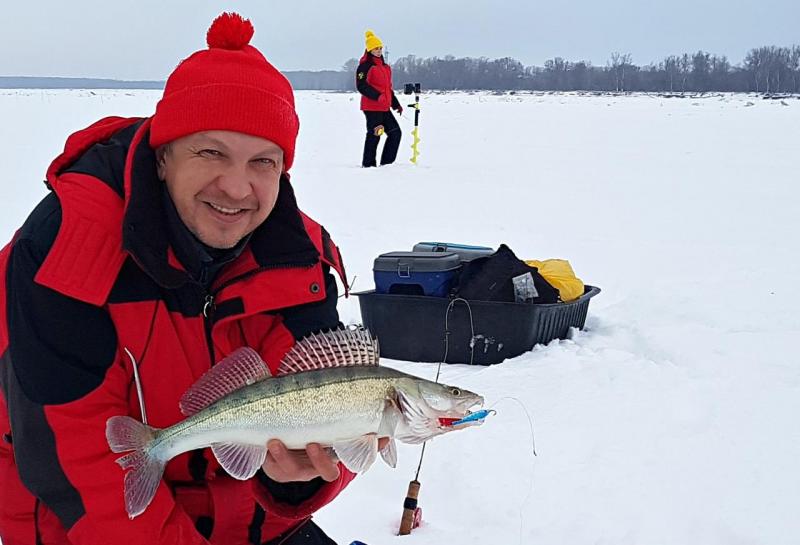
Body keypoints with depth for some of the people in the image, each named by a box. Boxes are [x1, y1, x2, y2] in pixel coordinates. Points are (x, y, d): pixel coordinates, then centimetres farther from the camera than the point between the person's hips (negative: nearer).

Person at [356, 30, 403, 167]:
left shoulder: (384, 66, 19)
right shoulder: (365, 65, -8)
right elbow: (361, 85, -19)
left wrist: (396, 104, 23)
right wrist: (377, 96, -28)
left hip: (384, 107, 9)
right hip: (372, 107, -9)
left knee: (396, 132, 7)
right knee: (374, 135, -5)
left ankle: (387, 162, 13)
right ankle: (368, 164, 5)